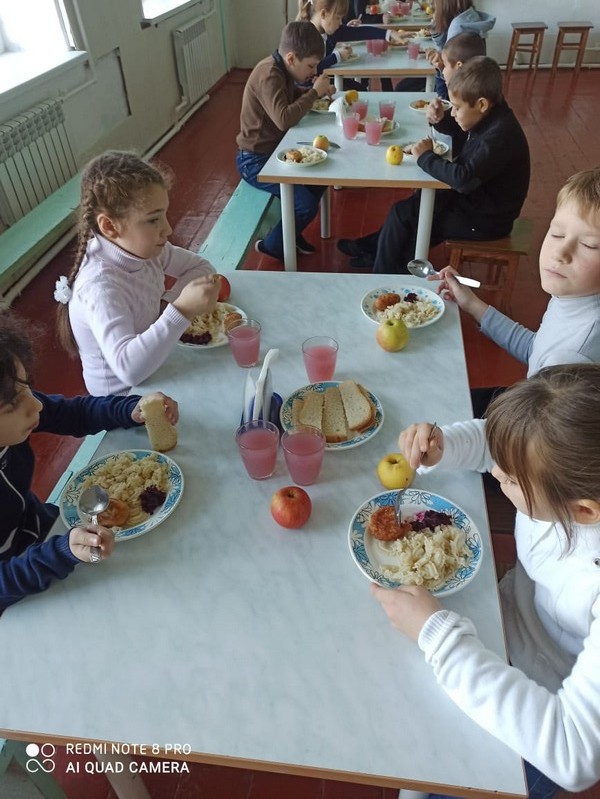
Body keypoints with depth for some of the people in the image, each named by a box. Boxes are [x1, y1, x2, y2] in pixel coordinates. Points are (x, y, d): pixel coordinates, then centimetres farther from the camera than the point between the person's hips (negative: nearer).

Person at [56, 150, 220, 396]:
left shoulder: (143, 248, -11)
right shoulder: (100, 287, -33)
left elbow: (200, 266, 2)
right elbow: (129, 368, -44)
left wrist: (174, 300, -16)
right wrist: (181, 310, -51)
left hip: (152, 371, 7)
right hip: (123, 397, -7)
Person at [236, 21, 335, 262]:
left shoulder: (282, 68, 4)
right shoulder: (269, 75, -24)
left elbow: (290, 98, 21)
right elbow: (284, 119, -36)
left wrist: (317, 92, 1)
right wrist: (314, 92, -23)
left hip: (275, 150, 10)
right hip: (255, 160, -10)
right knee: (307, 205, -19)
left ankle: (290, 231, 26)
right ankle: (271, 245, 6)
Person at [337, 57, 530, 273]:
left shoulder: (500, 136, -31)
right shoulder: (490, 118, -1)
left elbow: (464, 179, -39)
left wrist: (425, 156, -25)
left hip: (484, 219, -10)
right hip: (475, 198, 10)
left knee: (403, 213, -5)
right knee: (418, 201, 17)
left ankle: (383, 277, 14)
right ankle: (375, 248, 32)